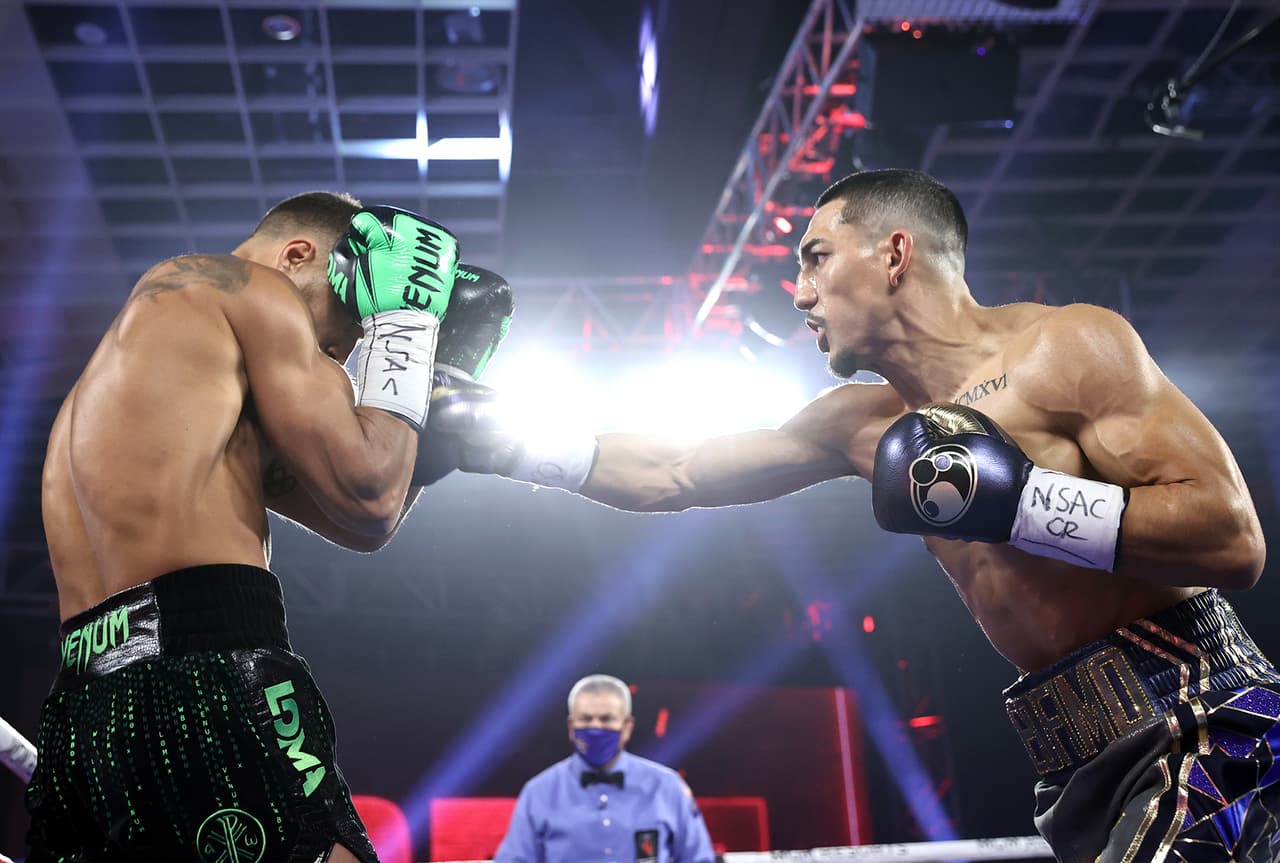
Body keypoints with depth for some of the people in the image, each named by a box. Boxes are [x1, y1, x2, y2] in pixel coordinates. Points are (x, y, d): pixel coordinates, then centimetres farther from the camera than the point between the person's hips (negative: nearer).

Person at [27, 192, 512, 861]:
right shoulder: (245, 284, 3)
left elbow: (352, 522, 27)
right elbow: (368, 502, -2)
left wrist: (444, 369, 28)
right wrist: (404, 317, 9)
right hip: (207, 682, -9)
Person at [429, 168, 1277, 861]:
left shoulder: (1070, 345, -9)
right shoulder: (861, 423, 12)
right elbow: (667, 476, 18)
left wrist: (1012, 501, -23)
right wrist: (508, 446, 14)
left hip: (1205, 730, -7)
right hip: (1091, 770, 7)